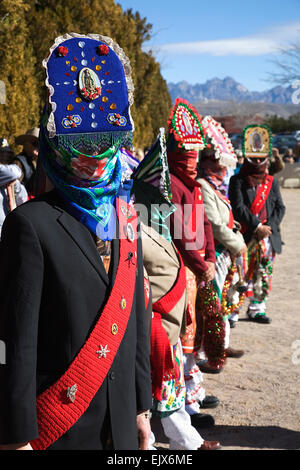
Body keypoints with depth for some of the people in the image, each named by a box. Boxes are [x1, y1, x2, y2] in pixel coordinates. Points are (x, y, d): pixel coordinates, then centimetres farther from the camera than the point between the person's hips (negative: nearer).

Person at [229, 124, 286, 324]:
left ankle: (257, 309, 18)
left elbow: (280, 208, 8)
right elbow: (238, 208, -10)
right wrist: (257, 227, -15)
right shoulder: (238, 181, 0)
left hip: (268, 236, 4)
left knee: (264, 276, 7)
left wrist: (269, 227, -7)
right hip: (245, 237, -4)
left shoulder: (271, 182, 14)